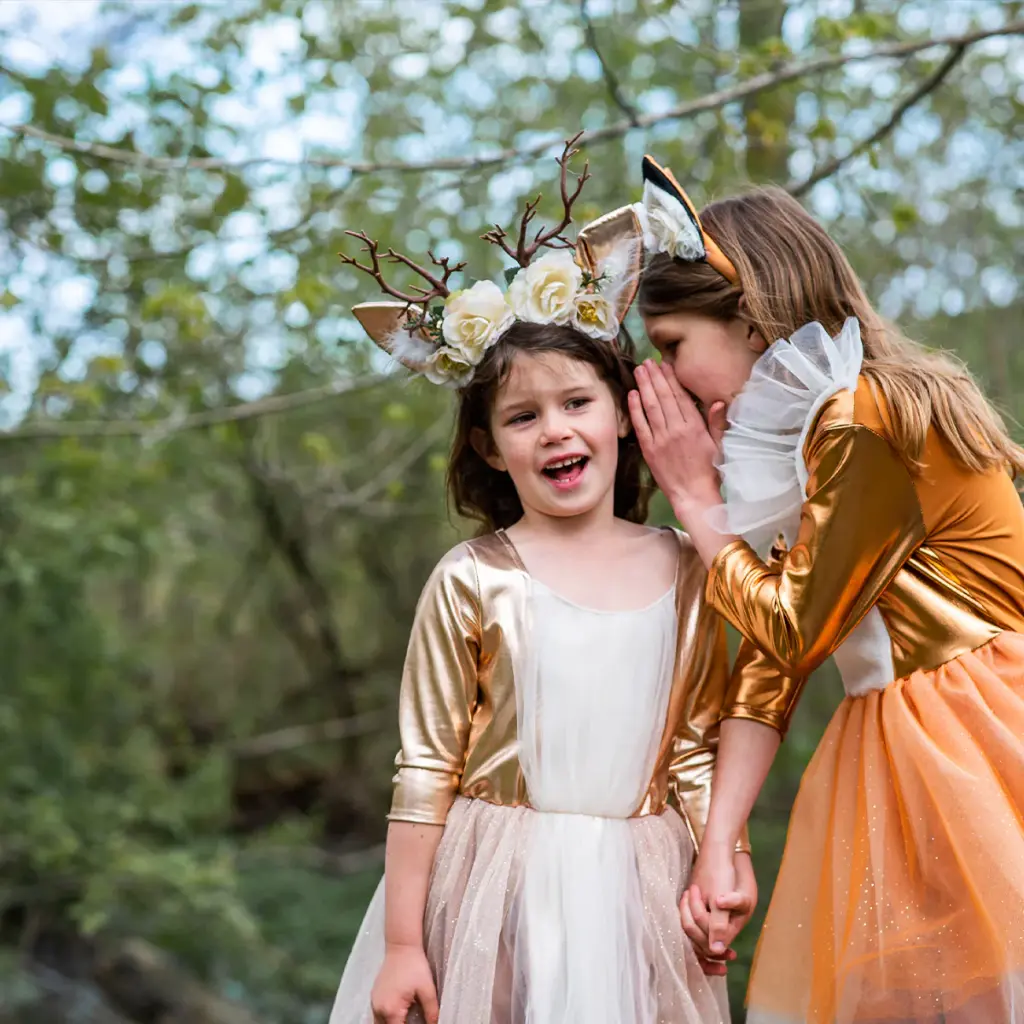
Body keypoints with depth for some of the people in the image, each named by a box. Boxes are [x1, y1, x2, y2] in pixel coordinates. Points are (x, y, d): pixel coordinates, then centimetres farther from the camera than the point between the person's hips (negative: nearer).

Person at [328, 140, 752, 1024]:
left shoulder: (685, 573, 2)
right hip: (498, 887, -2)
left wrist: (727, 857, -5)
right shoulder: (472, 581, -7)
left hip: (635, 885, 3)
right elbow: (426, 769, -5)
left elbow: (696, 746, 10)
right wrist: (400, 943, -5)